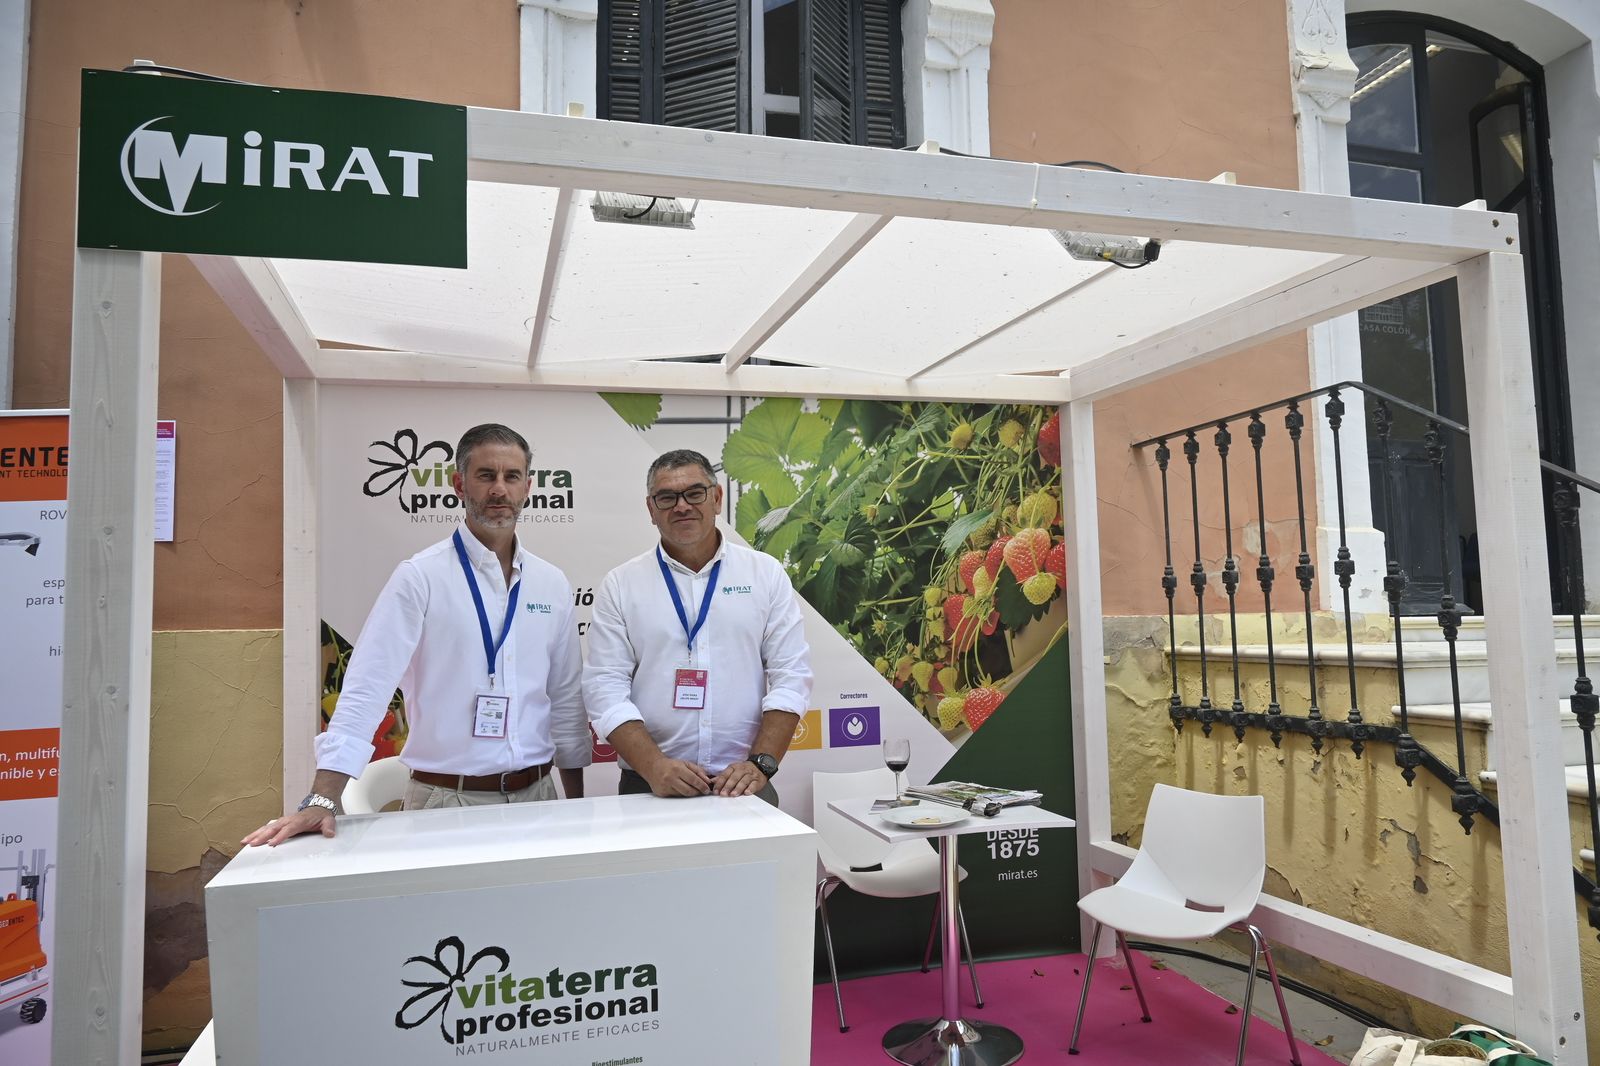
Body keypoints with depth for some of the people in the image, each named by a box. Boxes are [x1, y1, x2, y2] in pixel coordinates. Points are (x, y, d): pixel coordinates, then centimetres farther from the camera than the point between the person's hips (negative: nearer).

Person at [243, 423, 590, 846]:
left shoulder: (553, 584, 4)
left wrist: (579, 812, 9)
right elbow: (367, 687, -15)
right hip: (446, 802, -4)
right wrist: (322, 801, -23)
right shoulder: (420, 577, -9)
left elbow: (566, 700, 9)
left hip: (536, 795, 4)